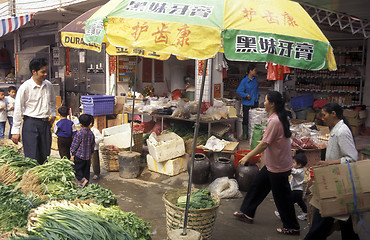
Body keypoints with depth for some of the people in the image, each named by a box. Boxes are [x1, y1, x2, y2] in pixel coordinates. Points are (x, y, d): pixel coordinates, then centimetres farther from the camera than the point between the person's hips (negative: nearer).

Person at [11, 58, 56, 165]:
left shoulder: (49, 85, 7)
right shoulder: (25, 87, -10)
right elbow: (18, 109, -7)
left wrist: (53, 114, 15)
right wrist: (15, 131, -8)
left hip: (46, 123, 5)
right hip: (31, 123, -5)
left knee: (45, 157, 9)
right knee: (32, 158, -7)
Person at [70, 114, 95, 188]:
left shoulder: (79, 133, -14)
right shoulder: (91, 133, 3)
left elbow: (74, 144, -11)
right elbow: (93, 145, 12)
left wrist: (72, 155, -6)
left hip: (79, 155, -5)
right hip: (88, 156, 5)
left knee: (76, 168, 3)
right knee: (86, 169, 12)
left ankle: (82, 179, -13)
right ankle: (86, 179, 15)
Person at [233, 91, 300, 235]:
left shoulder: (274, 121, -25)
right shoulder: (279, 118, 6)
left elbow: (264, 144, -25)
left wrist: (247, 156, -17)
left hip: (278, 167, -10)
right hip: (273, 164, 10)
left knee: (282, 197, 4)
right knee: (257, 185, 18)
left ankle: (292, 227, 20)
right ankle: (247, 213, 32)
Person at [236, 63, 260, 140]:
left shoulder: (255, 79, 7)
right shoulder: (244, 81, -12)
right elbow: (238, 91, -16)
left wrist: (258, 94, 9)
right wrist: (246, 95, -19)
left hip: (255, 102, 5)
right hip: (247, 103, -5)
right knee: (246, 118, 3)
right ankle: (245, 134, 14)